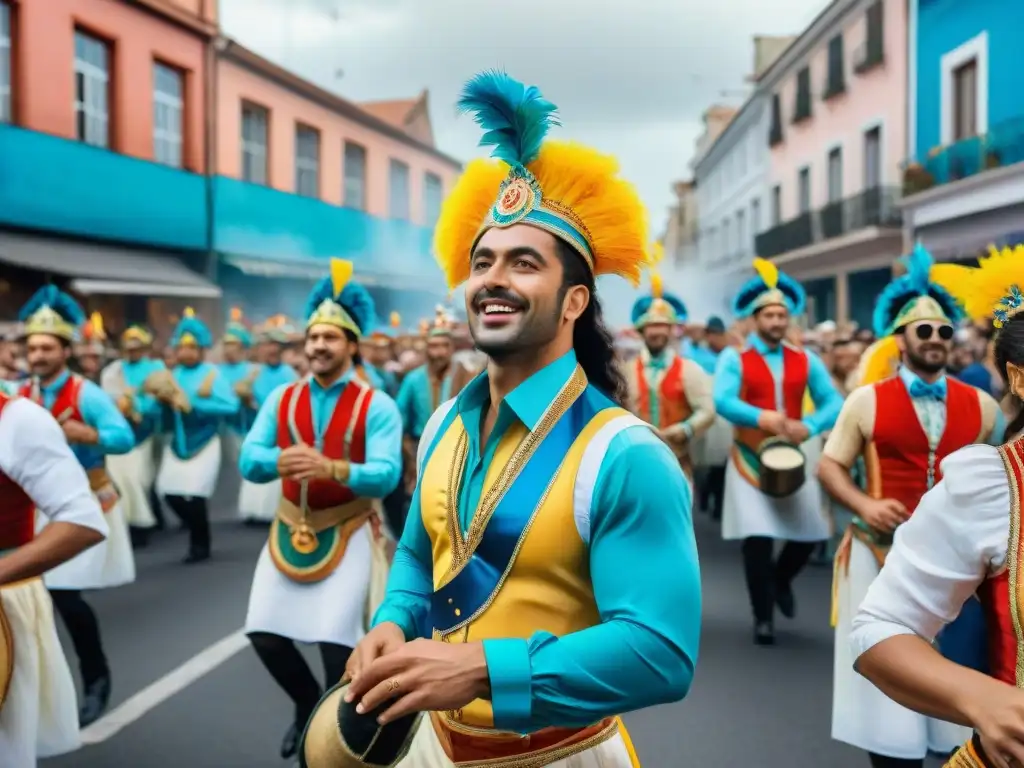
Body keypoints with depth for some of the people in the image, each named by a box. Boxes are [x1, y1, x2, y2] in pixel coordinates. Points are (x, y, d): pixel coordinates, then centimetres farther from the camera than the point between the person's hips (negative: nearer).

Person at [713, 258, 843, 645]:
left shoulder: (806, 361, 6)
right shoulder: (734, 358, -5)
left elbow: (833, 403, -2)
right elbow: (722, 401, -19)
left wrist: (809, 426, -22)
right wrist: (760, 417, -36)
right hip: (751, 459, -3)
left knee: (810, 533, 2)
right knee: (757, 538, -6)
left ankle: (780, 579, 35)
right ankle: (763, 617, 10)